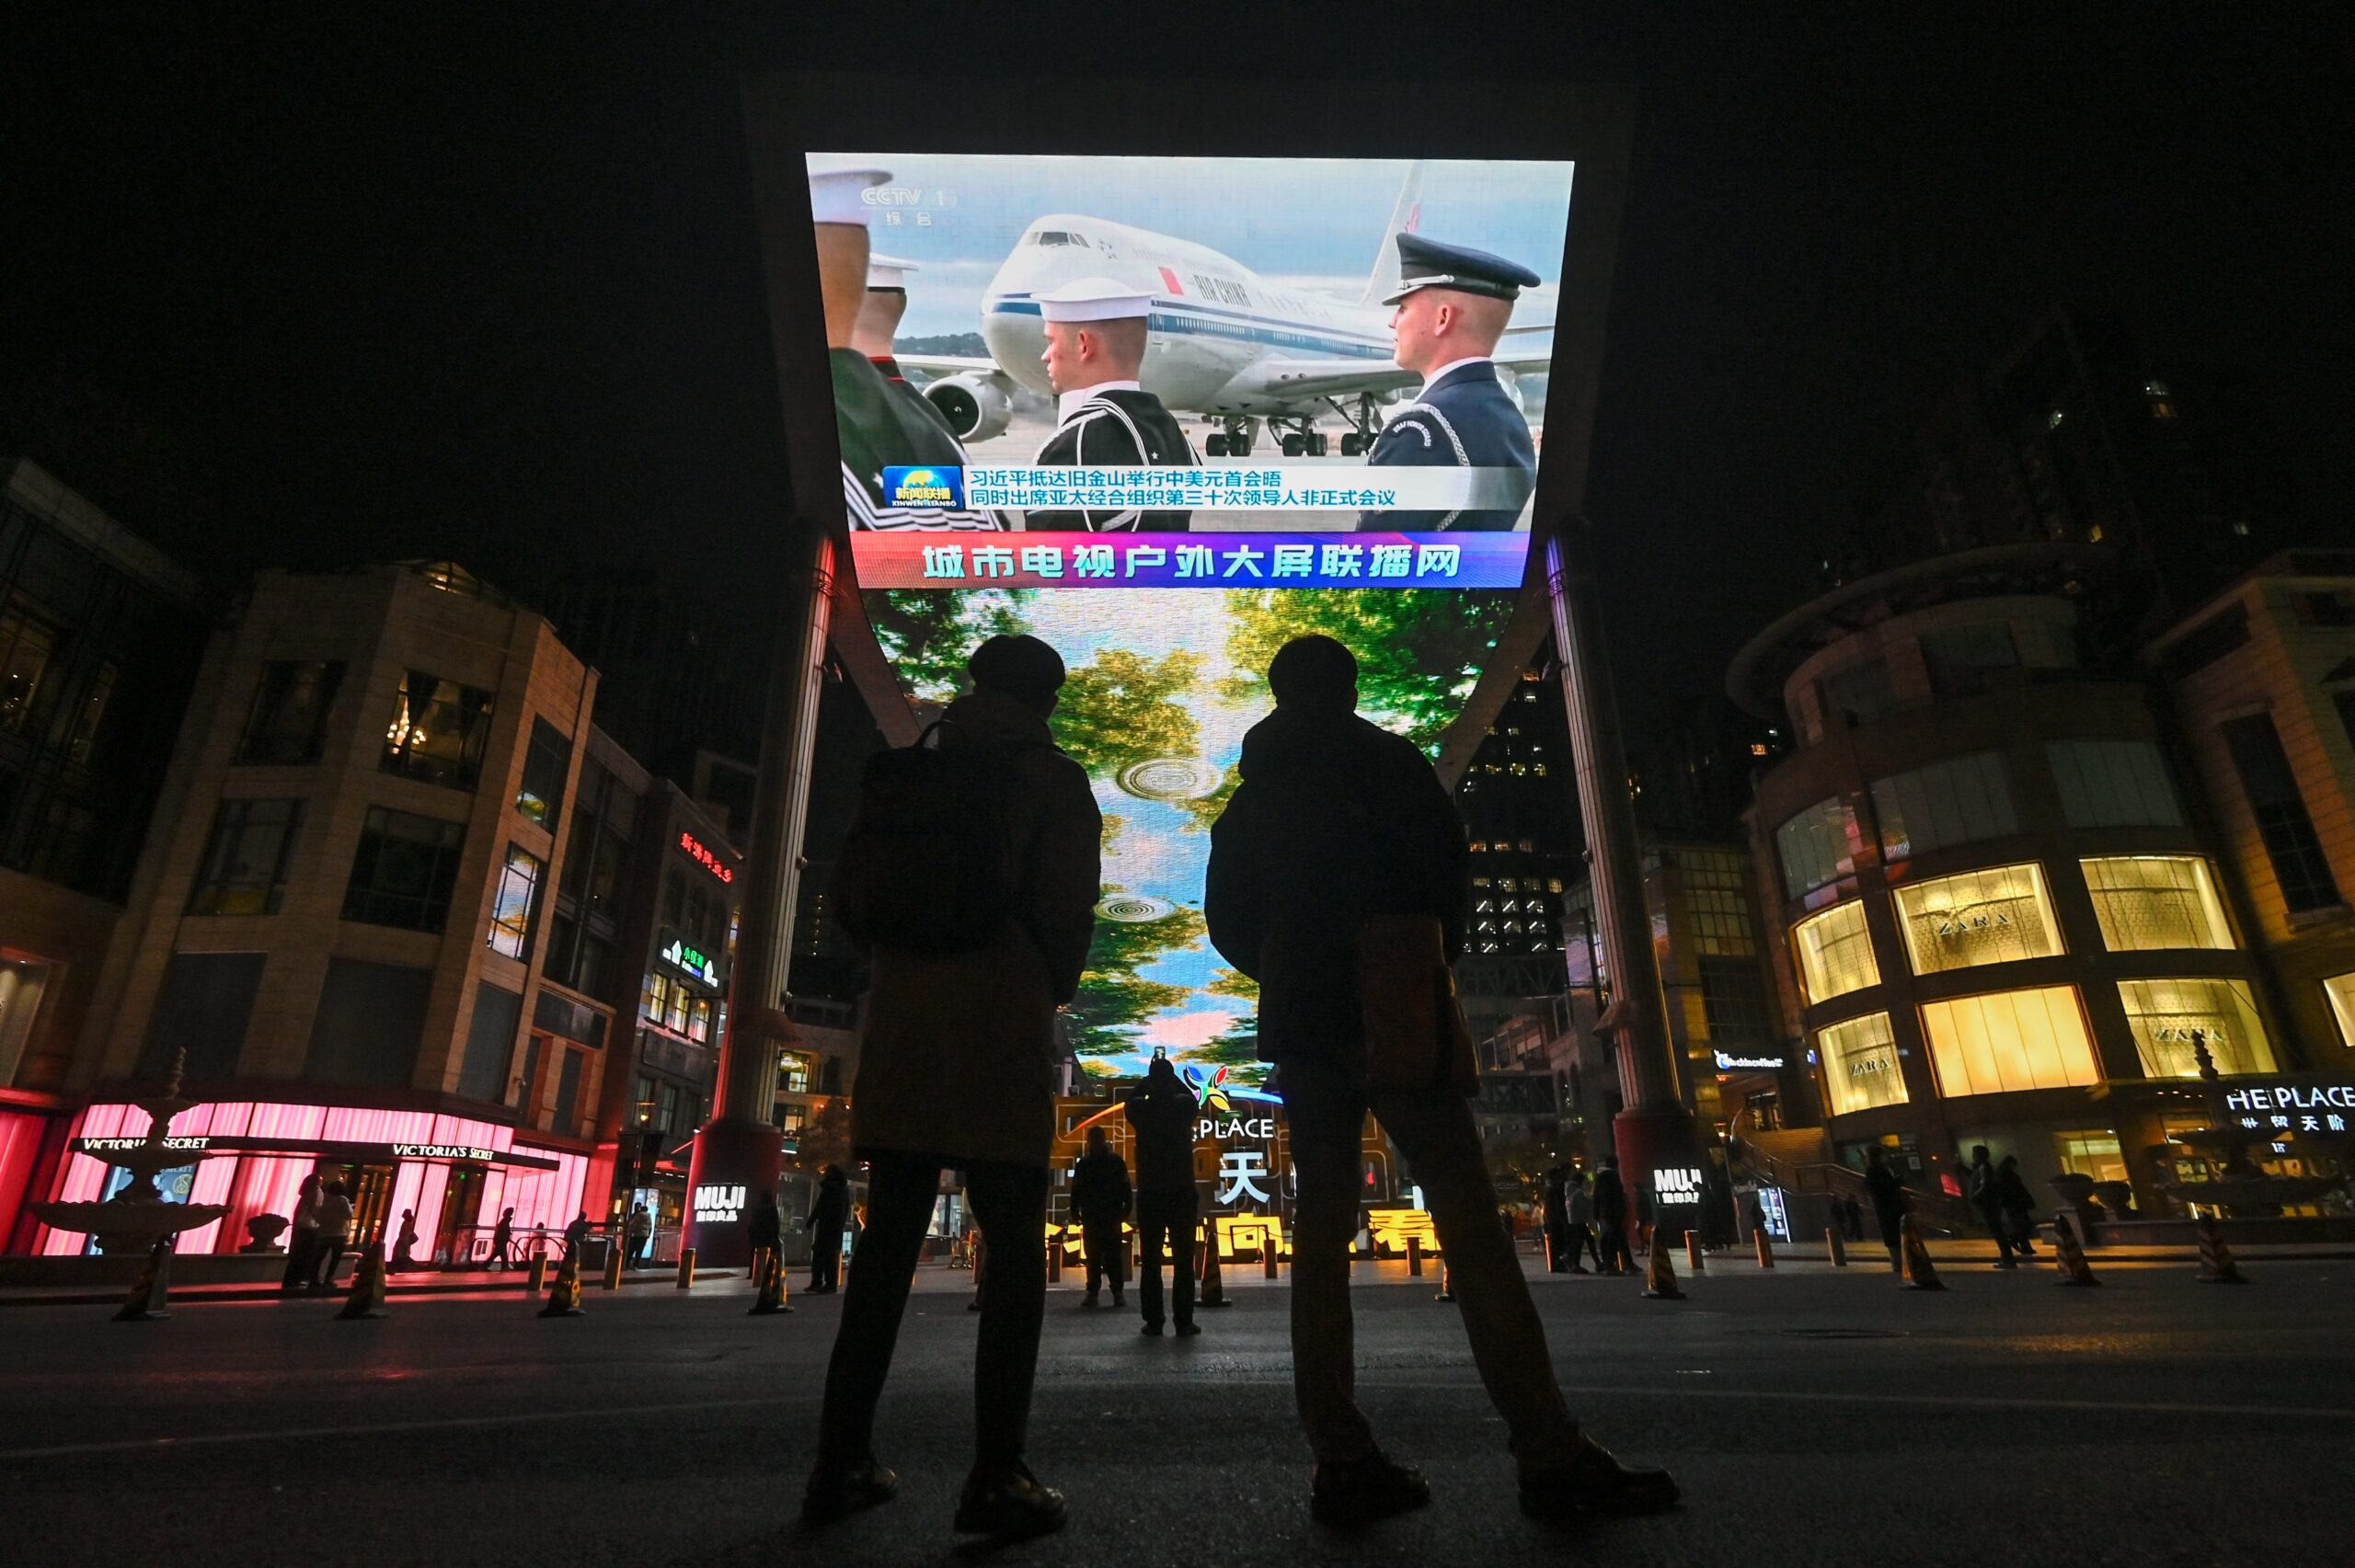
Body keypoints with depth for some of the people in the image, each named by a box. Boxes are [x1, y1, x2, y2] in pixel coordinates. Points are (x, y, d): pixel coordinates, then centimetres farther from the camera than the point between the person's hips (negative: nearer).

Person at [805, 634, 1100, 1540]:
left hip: (901, 1025, 5)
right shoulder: (1055, 780, 1)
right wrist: (1054, 988, 10)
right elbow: (1068, 910, -7)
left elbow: (851, 901, 13)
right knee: (1014, 1251, 0)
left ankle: (842, 1462, 15)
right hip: (1001, 1030, -5)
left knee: (887, 1245, 11)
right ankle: (997, 1479, -2)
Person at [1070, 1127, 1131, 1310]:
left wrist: (1126, 1209, -5)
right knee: (1093, 1255, 2)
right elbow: (1076, 1190, 10)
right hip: (1090, 1217, 2)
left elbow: (1125, 1187, 4)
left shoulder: (1116, 1162, 6)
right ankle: (1092, 1291, 6)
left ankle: (1117, 1292, -2)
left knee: (1113, 1255, -4)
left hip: (1112, 1216, -2)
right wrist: (1075, 1211, 1)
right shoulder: (1083, 1164, 10)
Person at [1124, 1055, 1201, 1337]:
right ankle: (1184, 1321, 2)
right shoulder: (1183, 1105, -3)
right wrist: (1171, 1077, 22)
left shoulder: (1141, 1109, -3)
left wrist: (1148, 1081, 23)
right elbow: (1191, 1094, 21)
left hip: (1149, 1195, 0)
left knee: (1150, 1260, 6)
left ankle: (1153, 1321, 5)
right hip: (1182, 1193, 0)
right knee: (1183, 1259, 4)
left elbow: (1129, 1102, 21)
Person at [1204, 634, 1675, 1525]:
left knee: (1322, 1225, 4)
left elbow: (1226, 917, 12)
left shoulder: (1252, 798, 17)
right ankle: (1550, 1456, -7)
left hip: (1298, 1021, 5)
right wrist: (1439, 955, 8)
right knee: (1468, 1218, -6)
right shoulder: (1386, 761, 4)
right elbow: (1442, 859, -6)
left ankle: (1343, 1461, 2)